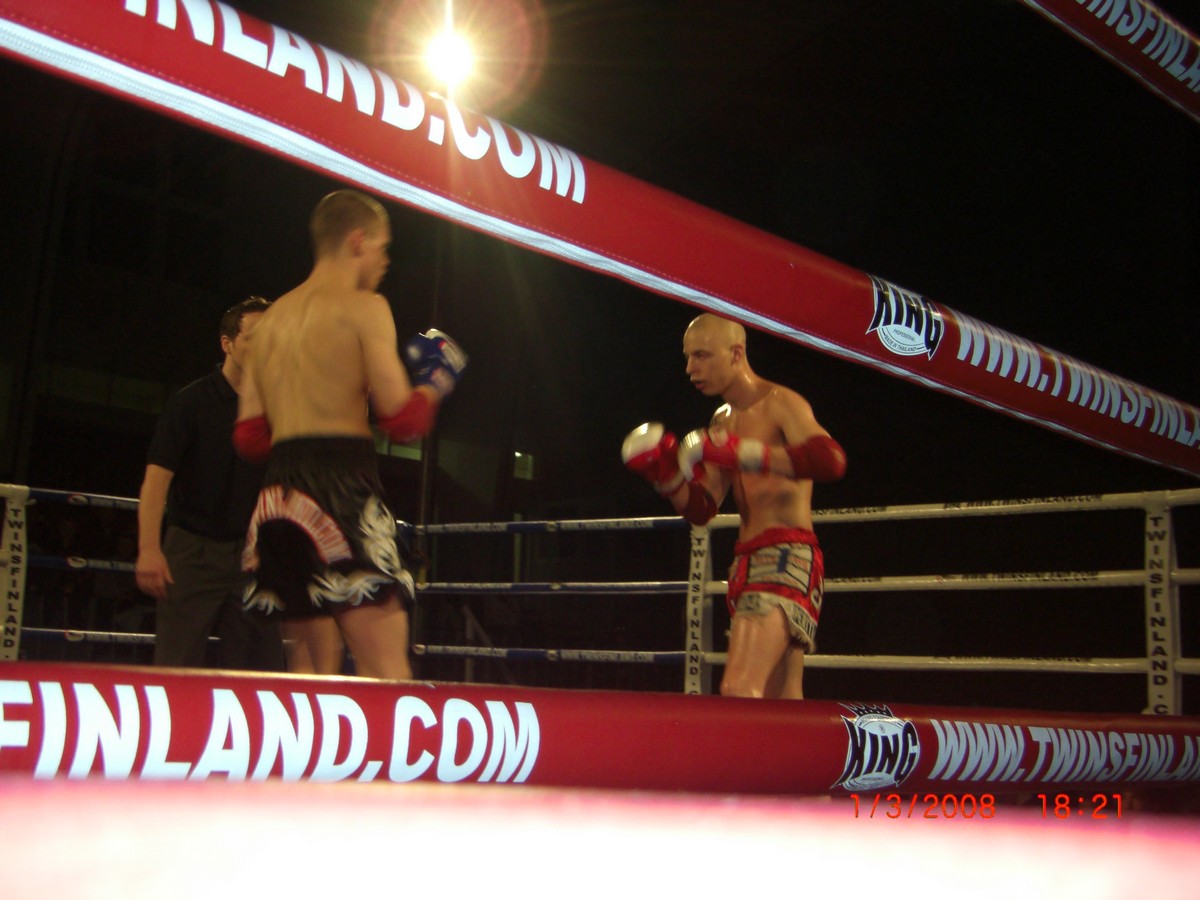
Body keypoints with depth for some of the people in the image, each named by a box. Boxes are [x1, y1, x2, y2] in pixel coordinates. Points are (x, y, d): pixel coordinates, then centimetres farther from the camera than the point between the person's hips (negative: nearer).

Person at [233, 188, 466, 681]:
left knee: (312, 665, 14)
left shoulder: (273, 317, 20)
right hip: (342, 487, -8)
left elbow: (249, 436, 18)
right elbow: (403, 419, -9)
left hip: (281, 489, 8)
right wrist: (434, 385, 10)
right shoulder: (364, 307, -2)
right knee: (385, 667, -10)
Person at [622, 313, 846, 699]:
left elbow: (830, 460, -26)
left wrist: (742, 452, -30)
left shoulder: (780, 403, -5)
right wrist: (665, 474, 0)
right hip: (748, 562, 9)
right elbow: (699, 508, 18)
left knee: (738, 690, -23)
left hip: (786, 558, -9)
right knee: (782, 702, 10)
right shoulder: (722, 422, 20)